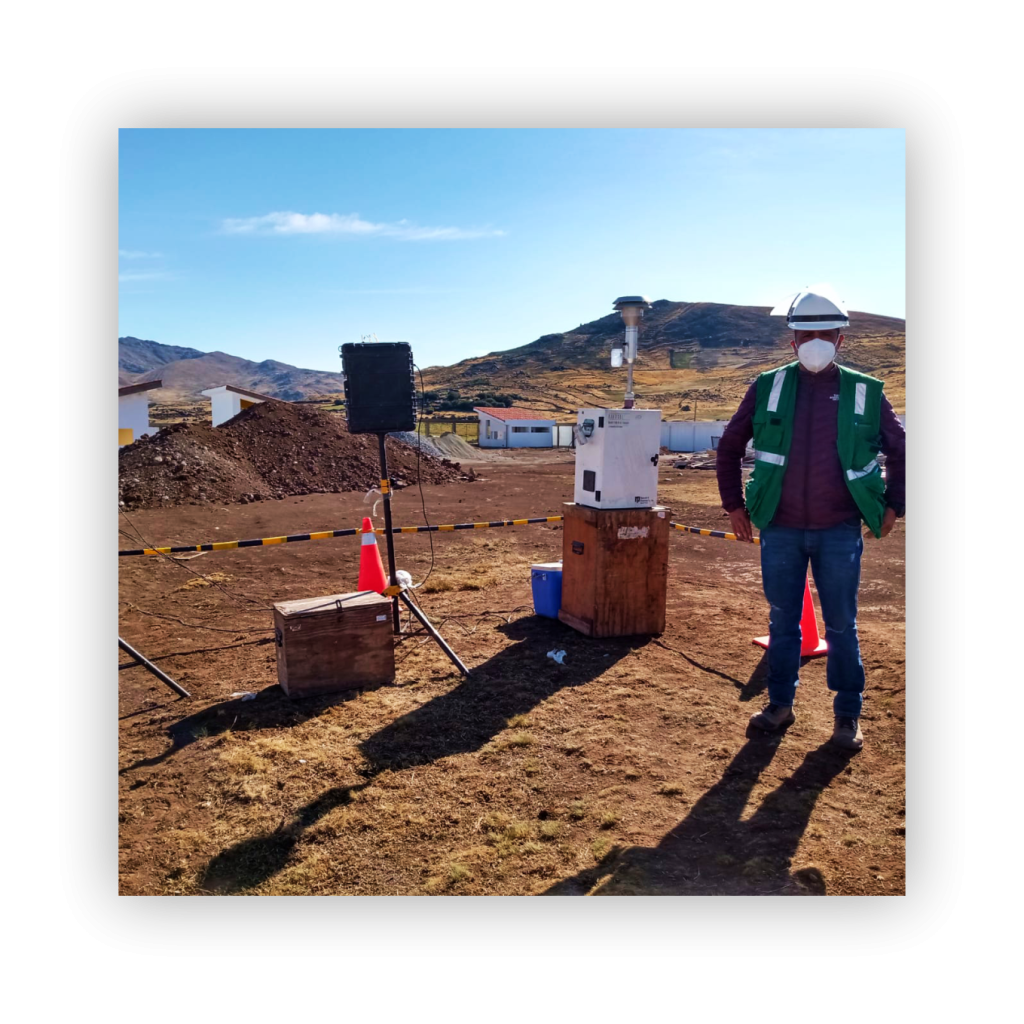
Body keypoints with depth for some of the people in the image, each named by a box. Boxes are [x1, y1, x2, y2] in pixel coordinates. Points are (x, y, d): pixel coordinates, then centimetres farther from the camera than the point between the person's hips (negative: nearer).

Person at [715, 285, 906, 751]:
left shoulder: (865, 393, 1)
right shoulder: (768, 387, 0)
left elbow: (900, 449, 12)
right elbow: (730, 446, 8)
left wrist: (893, 506, 5)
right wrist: (734, 504, 6)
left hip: (840, 532, 0)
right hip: (780, 530, 1)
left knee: (842, 625, 7)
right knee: (782, 621, 11)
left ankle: (848, 714, 22)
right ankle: (780, 702, 26)